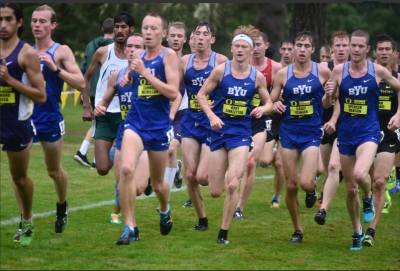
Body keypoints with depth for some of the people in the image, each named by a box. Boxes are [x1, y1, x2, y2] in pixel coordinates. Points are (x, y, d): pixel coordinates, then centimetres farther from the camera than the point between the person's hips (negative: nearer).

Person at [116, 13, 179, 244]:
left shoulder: (168, 55, -8)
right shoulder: (137, 56, 6)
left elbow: (173, 93, -18)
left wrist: (144, 72, -20)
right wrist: (127, 77, 2)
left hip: (160, 126, -2)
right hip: (135, 122, 2)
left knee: (158, 184, 13)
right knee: (127, 169, -23)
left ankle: (165, 209, 48)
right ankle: (129, 227, -17)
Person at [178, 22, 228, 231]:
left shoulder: (221, 61, -6)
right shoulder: (185, 61, 6)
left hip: (212, 124, -4)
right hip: (191, 122, 4)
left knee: (202, 177, -13)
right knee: (190, 175, -1)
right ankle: (201, 220, 15)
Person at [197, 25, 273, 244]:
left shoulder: (257, 76, 0)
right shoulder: (220, 70, -4)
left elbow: (268, 103, 12)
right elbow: (201, 95, 3)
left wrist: (262, 109, -11)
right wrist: (211, 116, -12)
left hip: (241, 132, 0)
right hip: (219, 130, 0)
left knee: (232, 185, -16)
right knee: (215, 192, 1)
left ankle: (224, 232, -2)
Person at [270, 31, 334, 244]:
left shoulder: (323, 72, -1)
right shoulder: (283, 74, 3)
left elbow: (326, 105, 9)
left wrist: (328, 95, -13)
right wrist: (275, 106, -13)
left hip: (312, 132, -2)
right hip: (289, 132, 2)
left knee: (306, 183, -18)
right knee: (291, 186, 4)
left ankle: (312, 189, 21)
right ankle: (297, 230, 21)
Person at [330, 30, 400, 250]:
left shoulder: (378, 71, -3)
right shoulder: (339, 71, 0)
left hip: (368, 132, -2)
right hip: (346, 133, 2)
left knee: (360, 174, -29)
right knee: (350, 188, 7)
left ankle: (368, 199, 6)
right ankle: (357, 232, 26)